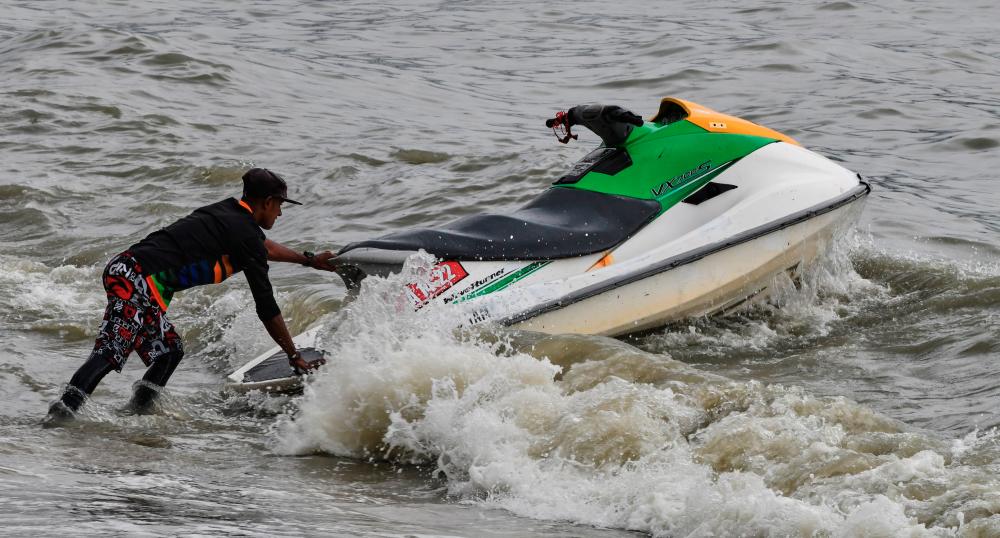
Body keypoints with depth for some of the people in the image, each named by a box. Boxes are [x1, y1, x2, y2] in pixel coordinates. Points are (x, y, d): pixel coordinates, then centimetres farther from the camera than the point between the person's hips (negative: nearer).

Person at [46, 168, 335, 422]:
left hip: (122, 268, 10)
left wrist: (309, 259, 58)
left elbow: (265, 246, 46)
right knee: (108, 355, -19)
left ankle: (137, 412, 11)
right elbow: (266, 308, -1)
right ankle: (62, 412, -32)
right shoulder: (245, 235, -4)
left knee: (169, 352, 17)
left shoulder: (229, 211, 22)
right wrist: (295, 357, 7)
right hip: (138, 283, -10)